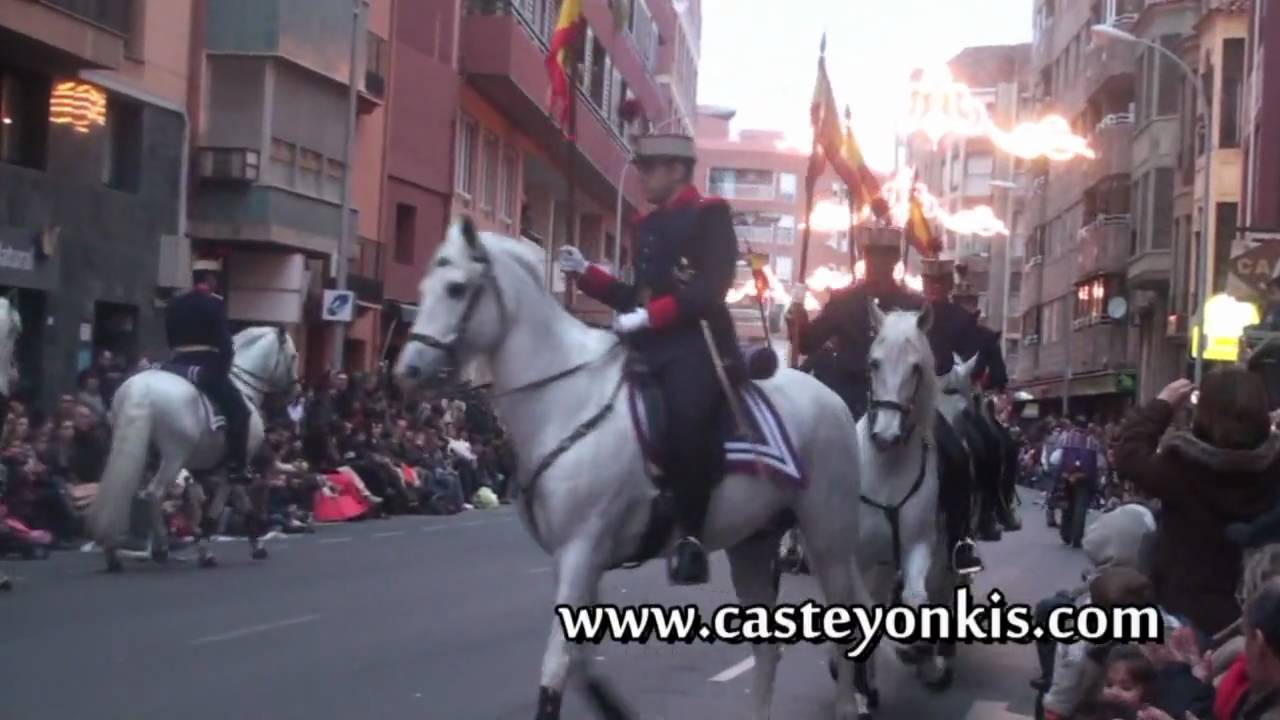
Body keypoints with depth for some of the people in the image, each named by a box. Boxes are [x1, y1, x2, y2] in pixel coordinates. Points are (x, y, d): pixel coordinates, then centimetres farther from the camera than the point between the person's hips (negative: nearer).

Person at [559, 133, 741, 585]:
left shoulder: (710, 215, 0)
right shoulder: (648, 227, 21)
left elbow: (709, 291, -13)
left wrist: (647, 318, -19)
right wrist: (585, 273, 12)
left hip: (698, 347, -9)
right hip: (651, 349, 9)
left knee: (683, 422, -33)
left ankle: (691, 534, -22)